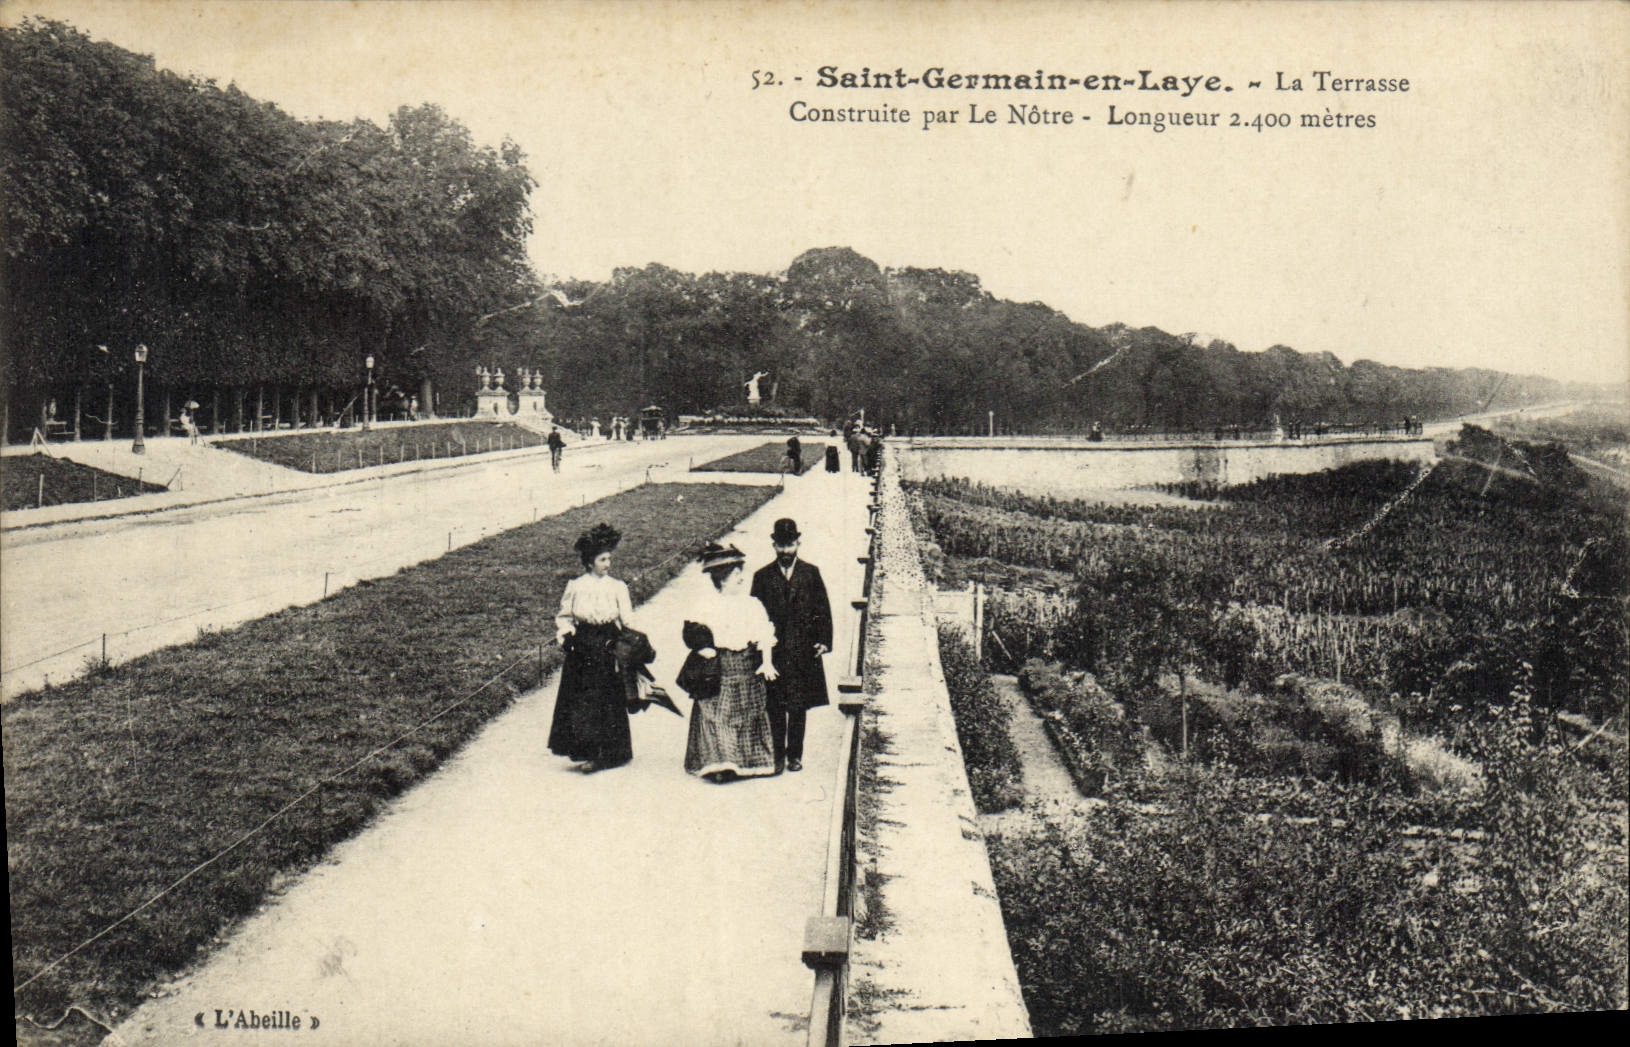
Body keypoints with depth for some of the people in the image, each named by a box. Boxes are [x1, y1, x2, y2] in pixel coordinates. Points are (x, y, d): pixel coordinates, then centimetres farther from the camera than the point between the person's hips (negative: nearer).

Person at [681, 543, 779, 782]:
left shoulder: (752, 604, 8)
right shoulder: (707, 606, 0)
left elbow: (764, 634, 2)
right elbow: (692, 632, -1)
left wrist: (767, 662, -9)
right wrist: (704, 649, -17)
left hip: (748, 667, 3)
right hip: (718, 667, -3)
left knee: (750, 715, 6)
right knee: (716, 715, -8)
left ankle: (751, 761, 15)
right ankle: (717, 763, -5)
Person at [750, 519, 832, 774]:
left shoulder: (811, 573, 4)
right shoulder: (762, 577, 4)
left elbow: (823, 610, 5)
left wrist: (824, 641, -4)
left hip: (803, 650, 0)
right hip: (773, 651, 0)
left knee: (798, 707, 5)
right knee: (775, 708, 2)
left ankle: (795, 755, 15)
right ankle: (778, 755, 11)